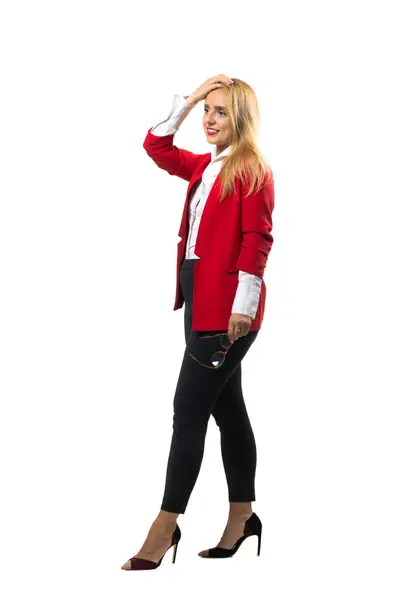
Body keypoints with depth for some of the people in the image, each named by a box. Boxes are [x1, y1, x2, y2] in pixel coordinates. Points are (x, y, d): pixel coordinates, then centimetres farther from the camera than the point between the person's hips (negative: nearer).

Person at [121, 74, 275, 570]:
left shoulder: (252, 170, -9)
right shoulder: (205, 167, 15)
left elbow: (257, 240, -16)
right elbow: (157, 147, 21)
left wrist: (242, 306, -21)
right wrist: (189, 99, 11)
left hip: (226, 308, -9)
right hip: (201, 302, 9)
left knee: (189, 410, -9)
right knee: (227, 409, 13)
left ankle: (165, 529, -4)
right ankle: (242, 519, 21)